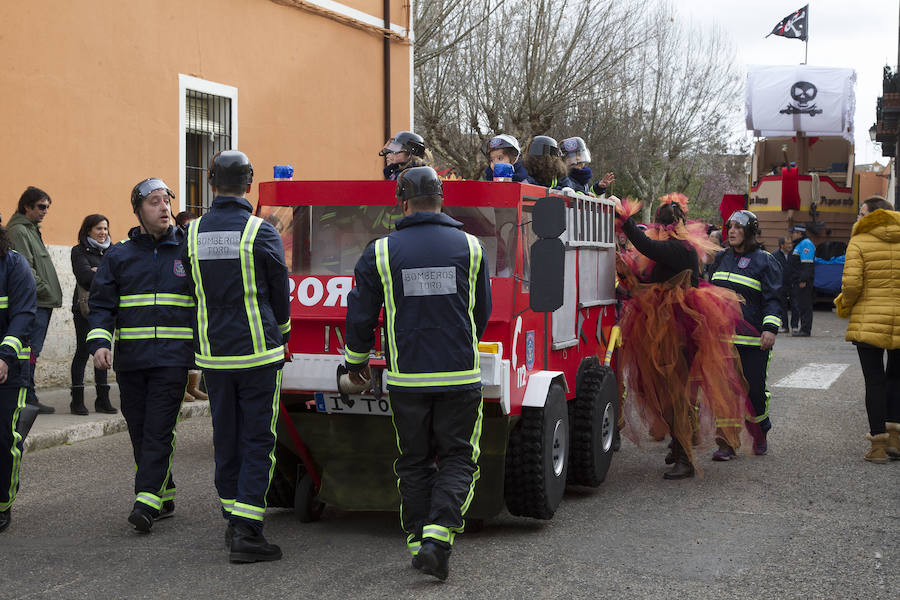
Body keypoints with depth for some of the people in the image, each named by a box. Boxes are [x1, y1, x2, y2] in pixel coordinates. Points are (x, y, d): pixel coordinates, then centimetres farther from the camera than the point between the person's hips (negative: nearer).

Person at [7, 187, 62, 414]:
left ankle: (28, 398, 14)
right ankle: (28, 399, -6)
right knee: (30, 352, -8)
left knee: (32, 352, 10)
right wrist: (44, 290, -14)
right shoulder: (18, 231, -9)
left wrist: (51, 293, 16)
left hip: (42, 303, 10)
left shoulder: (31, 230, 22)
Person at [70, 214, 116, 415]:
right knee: (83, 351, -4)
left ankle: (103, 399, 9)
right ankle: (77, 400, 0)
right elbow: (84, 275, -13)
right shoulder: (79, 251, 2)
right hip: (86, 307, -5)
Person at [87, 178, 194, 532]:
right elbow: (101, 304, 6)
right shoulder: (119, 256, 10)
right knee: (139, 431, 8)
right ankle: (164, 497, 20)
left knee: (159, 430, -11)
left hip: (172, 358, -3)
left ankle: (146, 501, -12)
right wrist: (99, 342, -11)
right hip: (129, 360, 3)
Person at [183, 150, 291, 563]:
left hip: (212, 353, 4)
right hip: (257, 352, -4)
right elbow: (280, 293, 0)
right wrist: (281, 336, 17)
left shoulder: (193, 233, 2)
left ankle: (233, 521, 22)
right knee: (258, 440, 0)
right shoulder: (261, 232, -10)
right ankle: (246, 532, -6)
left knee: (226, 438, 14)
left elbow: (194, 291, 10)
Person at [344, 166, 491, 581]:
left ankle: (417, 540, 18)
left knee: (414, 462, 14)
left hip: (407, 379, 1)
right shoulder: (469, 247, 1)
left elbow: (361, 316, 4)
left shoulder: (381, 252, -2)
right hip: (460, 376, 0)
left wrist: (356, 361, 22)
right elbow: (482, 312, 11)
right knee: (458, 458, 8)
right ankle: (438, 538, -8)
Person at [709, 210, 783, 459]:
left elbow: (772, 299, -5)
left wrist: (770, 328, -16)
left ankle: (760, 436, 23)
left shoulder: (765, 261, -1)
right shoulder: (721, 258, 15)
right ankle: (727, 443, 1)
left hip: (752, 339, -4)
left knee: (754, 389, 1)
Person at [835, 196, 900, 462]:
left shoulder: (859, 243, -6)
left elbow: (851, 284, -14)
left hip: (869, 322, -3)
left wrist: (844, 306, 5)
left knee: (875, 381, 2)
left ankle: (878, 444, 2)